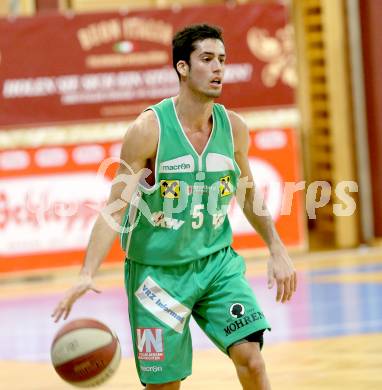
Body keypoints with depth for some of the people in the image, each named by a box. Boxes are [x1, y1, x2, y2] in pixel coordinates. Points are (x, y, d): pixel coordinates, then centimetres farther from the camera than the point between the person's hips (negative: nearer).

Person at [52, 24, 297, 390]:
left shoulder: (233, 127, -2)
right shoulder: (149, 129, -17)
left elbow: (249, 195, 16)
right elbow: (115, 208, -17)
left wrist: (277, 250, 13)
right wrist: (87, 274, -28)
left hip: (217, 261, 3)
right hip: (157, 271, -3)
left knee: (249, 354, -13)